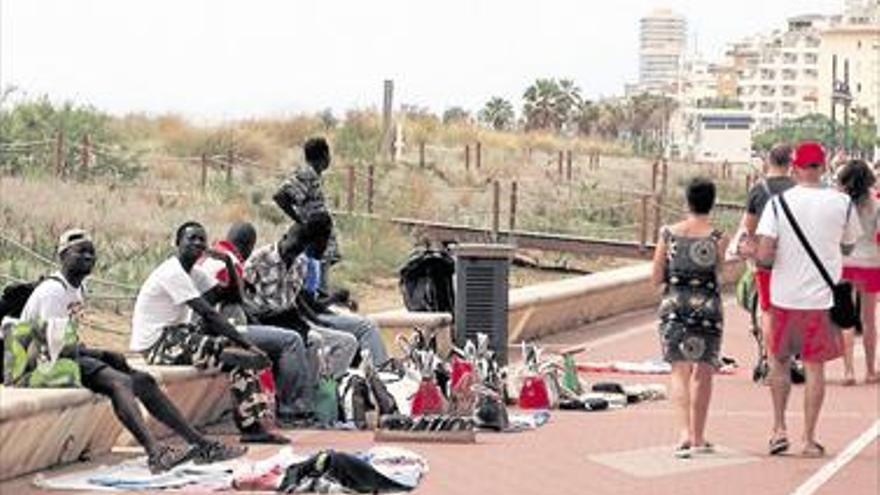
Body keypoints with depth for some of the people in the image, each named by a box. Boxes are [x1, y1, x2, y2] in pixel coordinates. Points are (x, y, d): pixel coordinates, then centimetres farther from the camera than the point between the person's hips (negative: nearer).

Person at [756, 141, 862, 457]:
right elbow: (847, 247, 11)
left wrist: (766, 262, 8)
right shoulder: (842, 203, -4)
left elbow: (764, 256, -13)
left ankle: (779, 429, 14)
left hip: (784, 297, 0)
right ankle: (809, 439, 9)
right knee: (815, 366, 7)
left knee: (779, 361, 17)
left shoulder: (778, 203, -8)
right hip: (822, 297, 0)